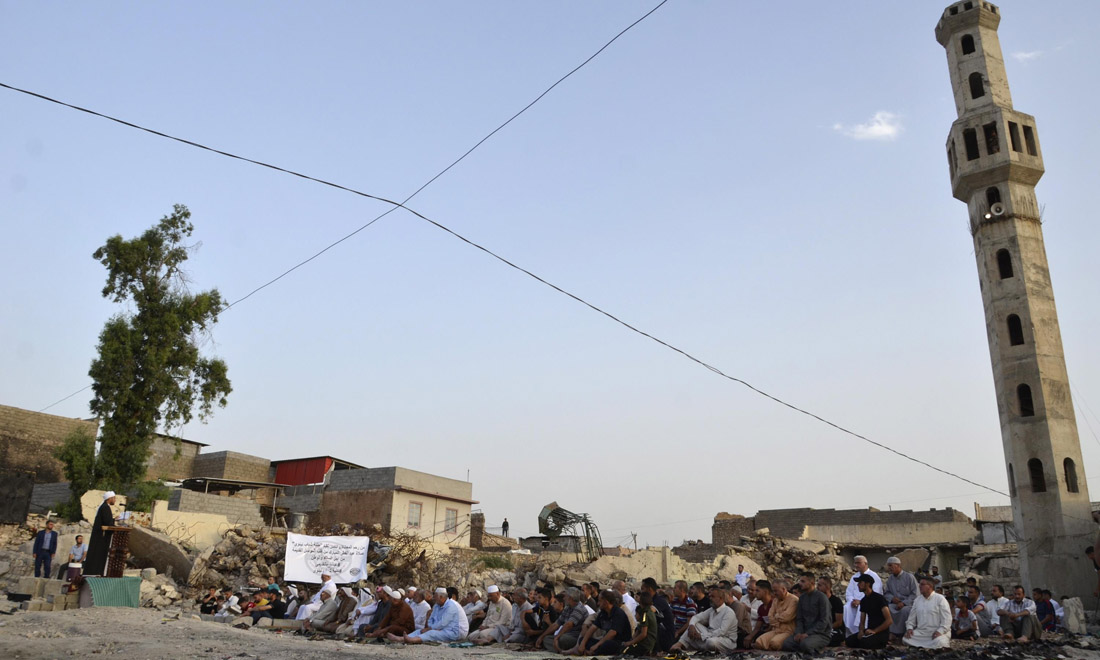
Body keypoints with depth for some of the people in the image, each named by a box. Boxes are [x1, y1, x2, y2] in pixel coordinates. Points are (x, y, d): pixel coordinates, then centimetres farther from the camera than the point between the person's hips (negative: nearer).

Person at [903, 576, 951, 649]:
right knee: (905, 639, -21)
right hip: (921, 632, 4)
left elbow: (947, 619, -8)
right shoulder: (917, 599, 15)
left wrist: (940, 631, -22)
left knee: (939, 642, -38)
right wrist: (909, 628, -2)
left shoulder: (940, 599, -2)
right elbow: (911, 617, 17)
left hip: (937, 633, -4)